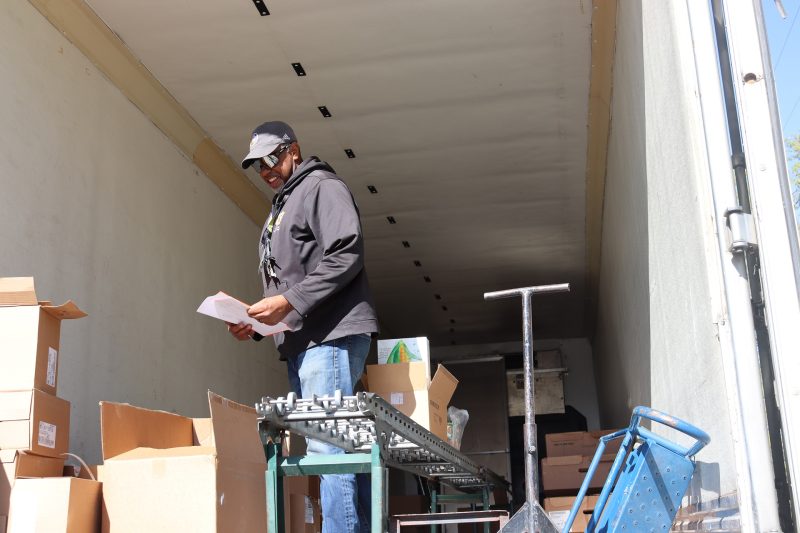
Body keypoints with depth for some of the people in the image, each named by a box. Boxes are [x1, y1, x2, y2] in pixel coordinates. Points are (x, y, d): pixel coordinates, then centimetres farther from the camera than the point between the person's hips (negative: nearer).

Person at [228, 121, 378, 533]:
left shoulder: (322, 187, 0)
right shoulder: (279, 209, 28)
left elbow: (346, 256, -15)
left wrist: (287, 302, -18)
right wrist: (256, 321, 11)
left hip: (332, 335, -9)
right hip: (300, 342, 9)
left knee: (328, 445, -15)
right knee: (337, 445, 6)